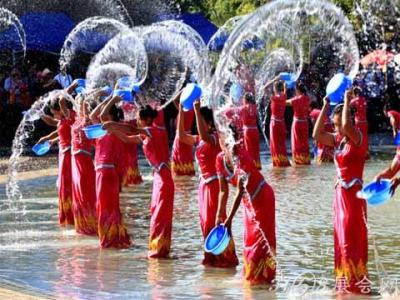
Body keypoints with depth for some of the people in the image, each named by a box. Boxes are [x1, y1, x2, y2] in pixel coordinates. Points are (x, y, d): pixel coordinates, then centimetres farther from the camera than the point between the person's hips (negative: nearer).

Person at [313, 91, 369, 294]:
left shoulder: (357, 138, -13)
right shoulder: (338, 140, 9)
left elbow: (348, 125, -33)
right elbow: (317, 135, 6)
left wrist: (347, 102, -20)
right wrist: (325, 107, 3)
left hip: (354, 195, -8)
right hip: (340, 194, 8)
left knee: (352, 242, -6)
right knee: (341, 241, 12)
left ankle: (356, 283, -2)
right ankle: (344, 283, 20)